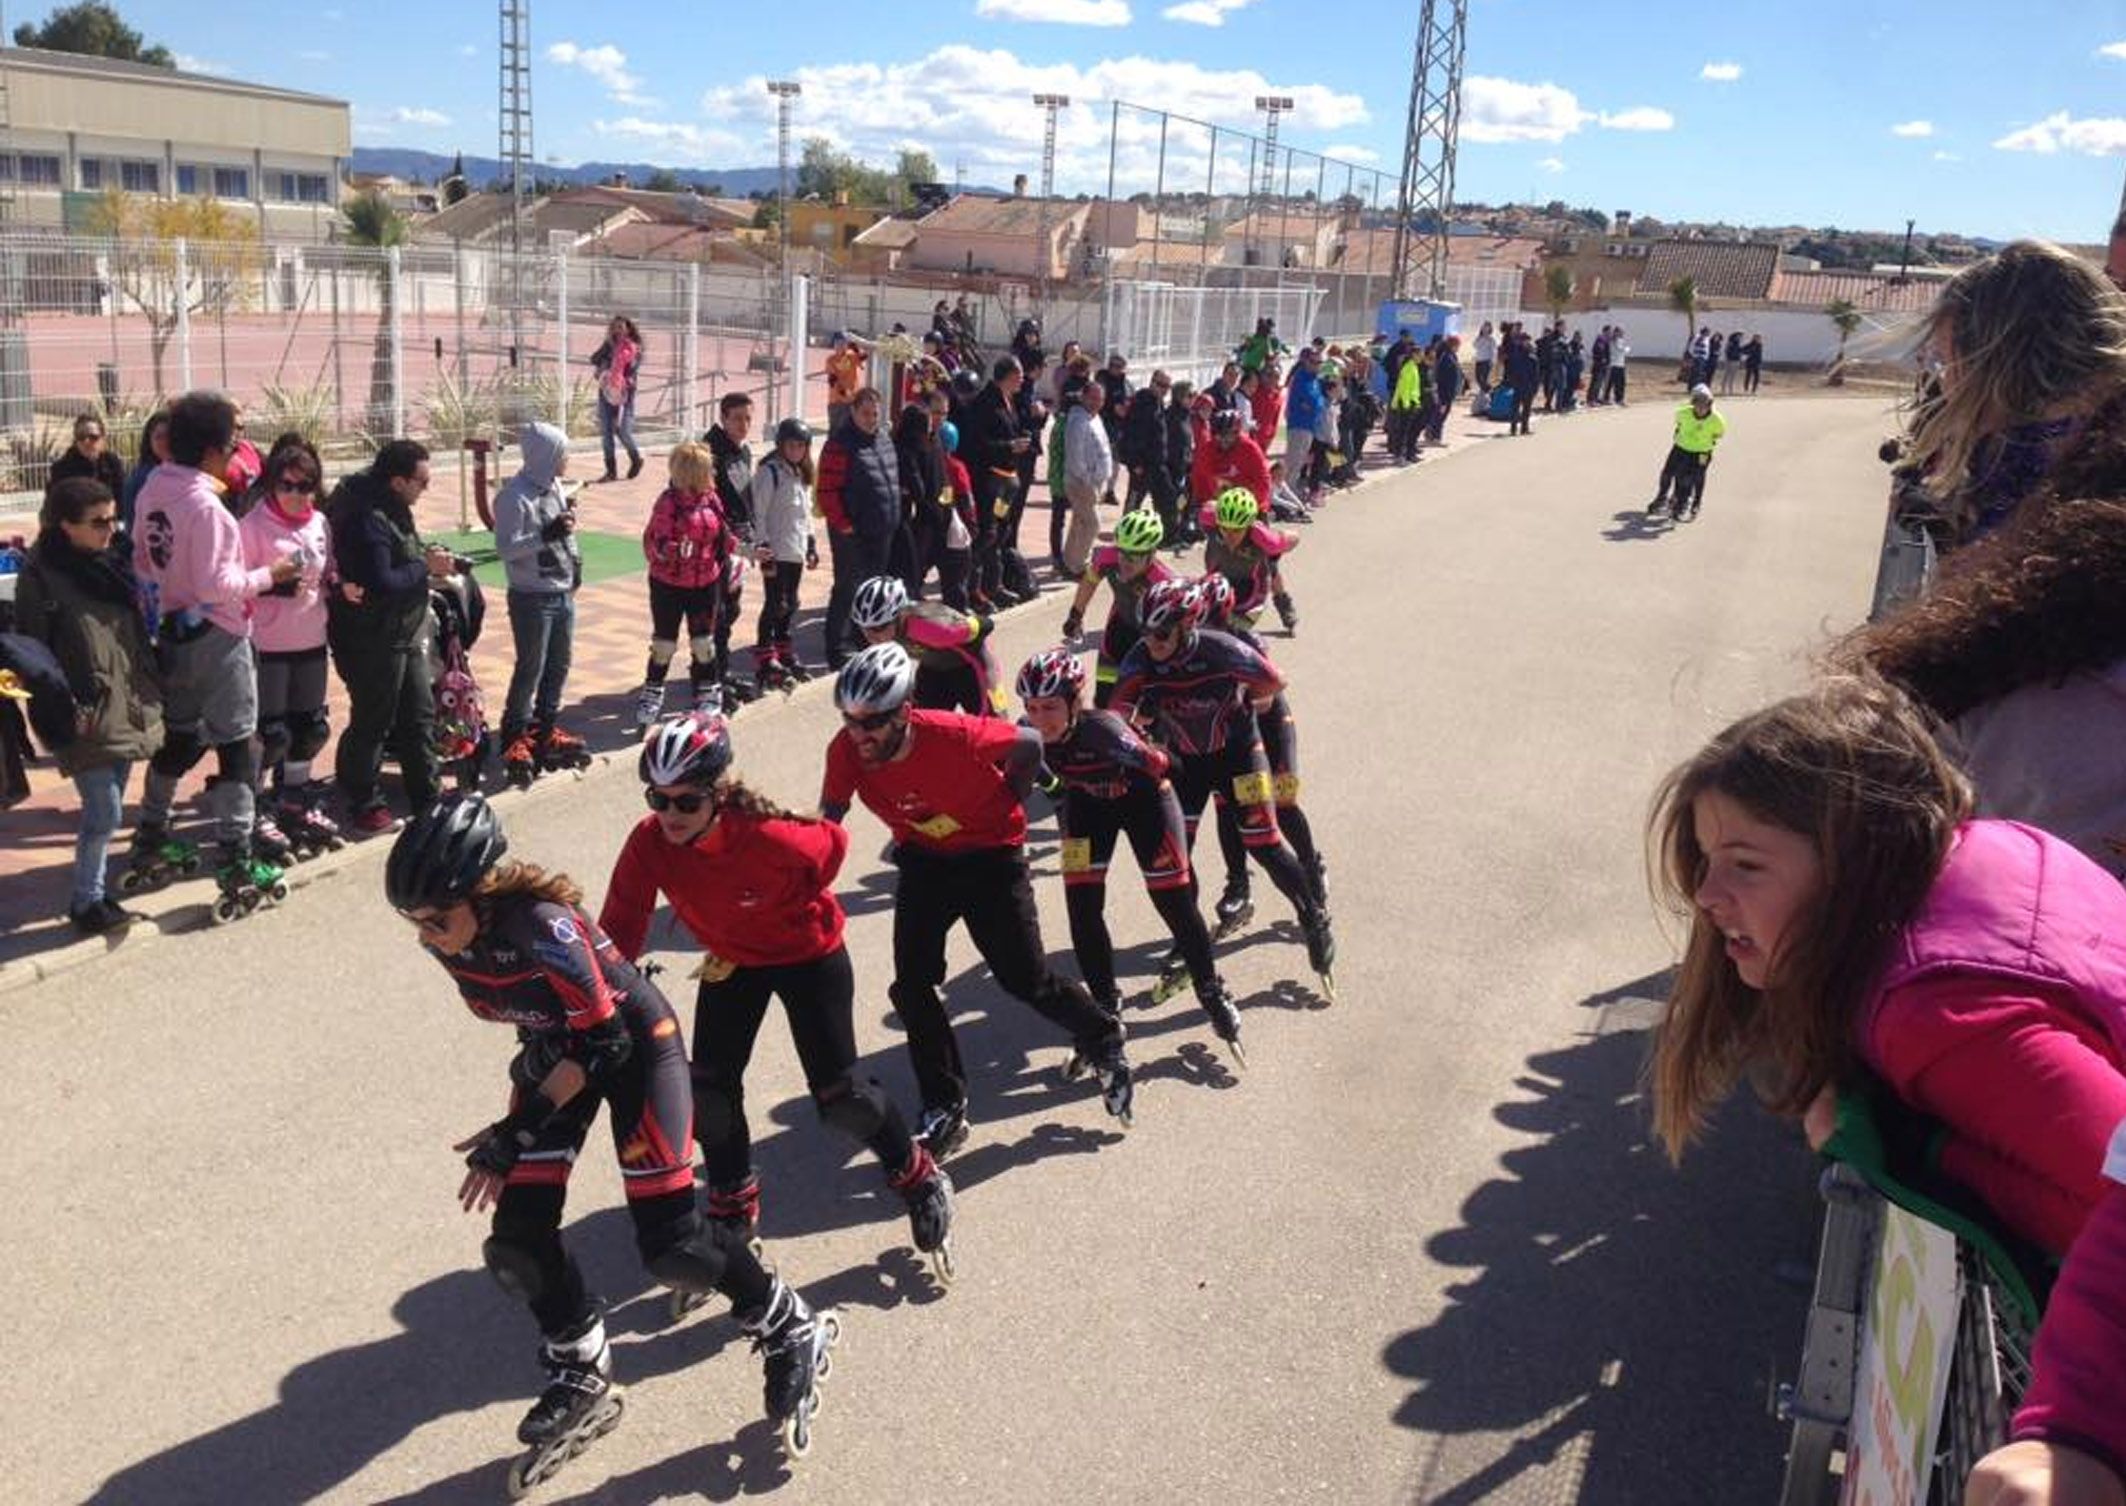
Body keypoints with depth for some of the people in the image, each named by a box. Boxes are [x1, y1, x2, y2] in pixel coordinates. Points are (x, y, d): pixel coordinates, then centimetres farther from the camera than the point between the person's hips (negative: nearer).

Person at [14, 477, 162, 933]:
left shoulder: (114, 561, 10)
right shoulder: (41, 575, -10)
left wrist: (150, 690, 15)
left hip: (128, 707, 7)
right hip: (87, 717, -7)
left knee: (105, 812, 15)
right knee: (105, 814, -5)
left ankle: (94, 890, 27)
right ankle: (85, 903, 11)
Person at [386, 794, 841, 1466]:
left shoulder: (542, 927, -36)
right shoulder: (449, 936, -14)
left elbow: (604, 1043, -28)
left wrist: (520, 1129, -27)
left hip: (633, 1042, -7)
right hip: (555, 1051, 7)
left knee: (668, 1243, -10)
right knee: (517, 1240, -1)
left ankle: (790, 1328, 15)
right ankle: (581, 1378, 23)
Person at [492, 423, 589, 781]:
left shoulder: (555, 487, 7)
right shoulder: (515, 496, -18)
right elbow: (505, 548, -21)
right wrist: (548, 534, -27)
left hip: (563, 593, 8)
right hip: (533, 598, -8)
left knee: (560, 664, 15)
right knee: (531, 668, 0)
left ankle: (546, 728, 30)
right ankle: (515, 738, 13)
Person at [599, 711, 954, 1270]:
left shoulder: (768, 836, -37)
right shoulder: (648, 843, -26)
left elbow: (832, 845, -16)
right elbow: (619, 931, -22)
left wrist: (784, 915, -7)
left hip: (809, 956, -4)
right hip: (731, 962, 4)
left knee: (839, 1096, -3)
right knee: (709, 1085, 0)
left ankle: (920, 1179, 23)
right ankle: (733, 1206, 25)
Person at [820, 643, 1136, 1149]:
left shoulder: (953, 735, -33)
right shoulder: (846, 750, -21)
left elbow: (1029, 744, -15)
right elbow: (827, 821, -7)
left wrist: (1007, 807, -1)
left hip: (990, 855, -4)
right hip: (923, 857, 4)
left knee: (1026, 979, 1)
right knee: (911, 985, -5)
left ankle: (1103, 1041, 30)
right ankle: (945, 1108, 10)